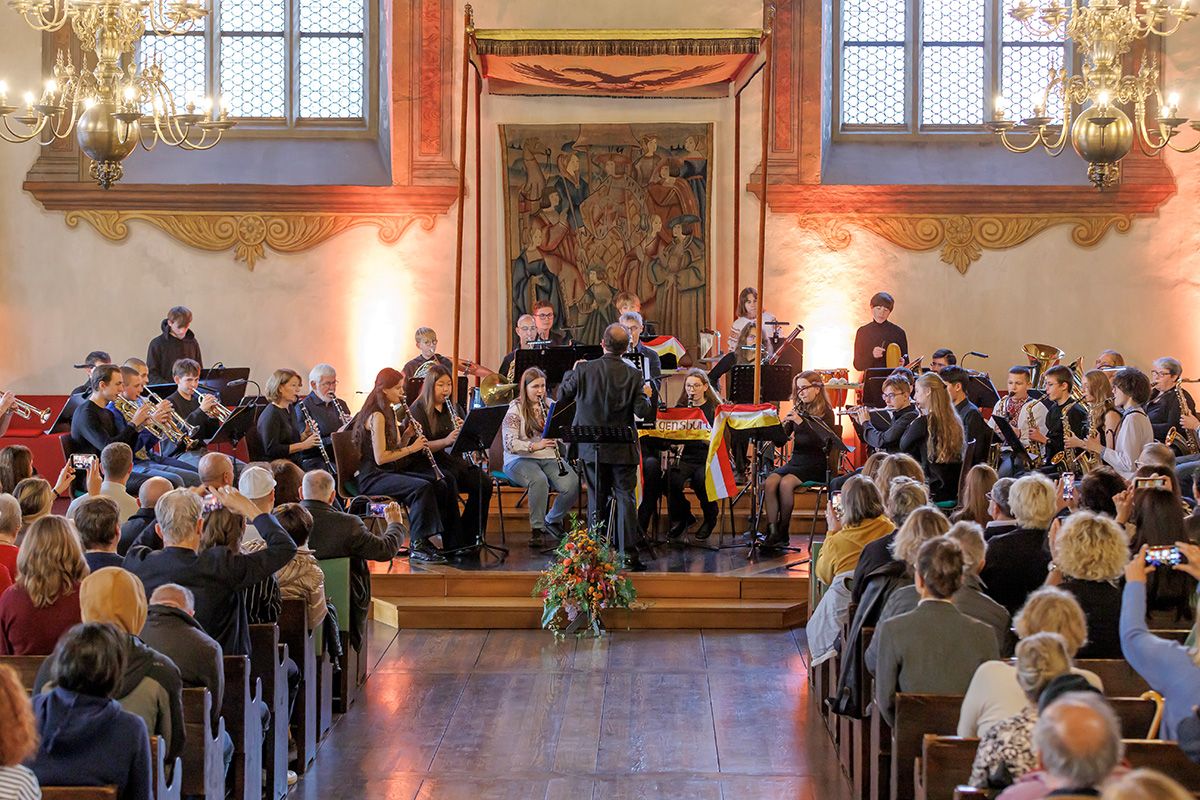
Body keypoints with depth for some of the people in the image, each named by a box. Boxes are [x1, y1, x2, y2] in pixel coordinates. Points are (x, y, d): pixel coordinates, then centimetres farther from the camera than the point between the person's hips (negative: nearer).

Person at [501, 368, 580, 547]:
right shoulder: (515, 409, -4)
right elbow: (510, 443, -15)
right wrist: (535, 446, -29)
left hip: (549, 458, 5)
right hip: (521, 459, -5)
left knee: (573, 484, -22)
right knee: (539, 480, -37)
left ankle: (553, 520, 5)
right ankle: (537, 529, -21)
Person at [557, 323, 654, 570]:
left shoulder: (583, 370, -9)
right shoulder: (633, 376, -10)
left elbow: (562, 396, 2)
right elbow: (642, 411, -12)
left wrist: (570, 372, 18)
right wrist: (646, 395, 9)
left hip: (592, 448, 1)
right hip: (623, 449, -1)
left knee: (596, 498, 10)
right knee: (625, 498, 4)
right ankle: (629, 553, -2)